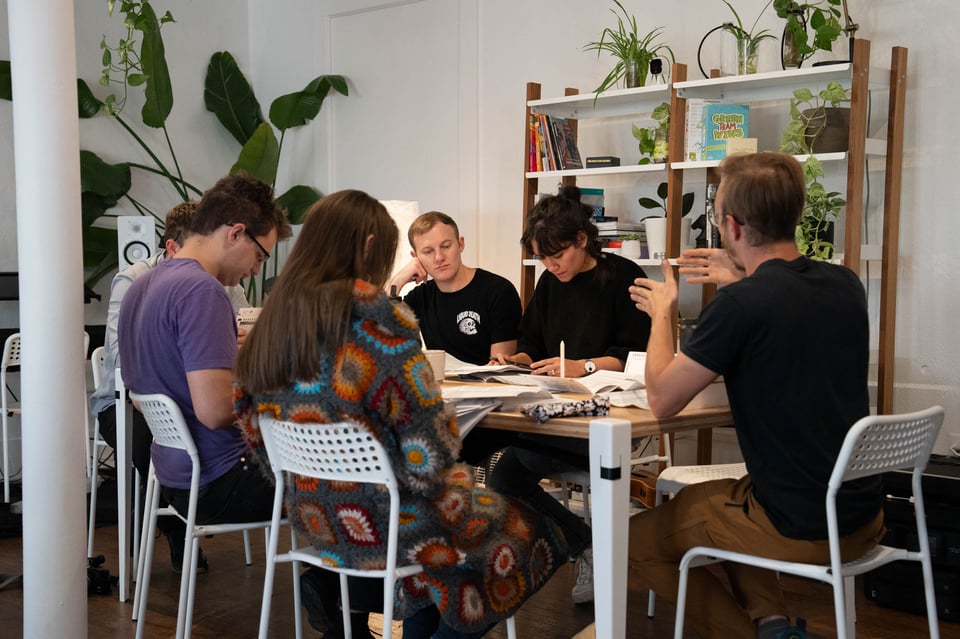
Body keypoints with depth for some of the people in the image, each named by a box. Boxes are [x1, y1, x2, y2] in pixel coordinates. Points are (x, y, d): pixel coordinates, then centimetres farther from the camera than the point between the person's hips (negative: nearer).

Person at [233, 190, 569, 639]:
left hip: (312, 515, 7)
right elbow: (429, 443, -21)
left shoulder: (274, 317, -1)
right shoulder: (380, 319, -20)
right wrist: (429, 479, -1)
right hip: (381, 521, -7)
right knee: (528, 532, 15)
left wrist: (311, 485, 17)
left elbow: (250, 423, 7)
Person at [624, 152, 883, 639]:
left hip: (799, 530, -7)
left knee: (636, 541, 13)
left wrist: (662, 313, 2)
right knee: (720, 496, 32)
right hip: (863, 516, 7)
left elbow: (661, 400, -12)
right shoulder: (845, 284, -1)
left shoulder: (738, 304, -22)